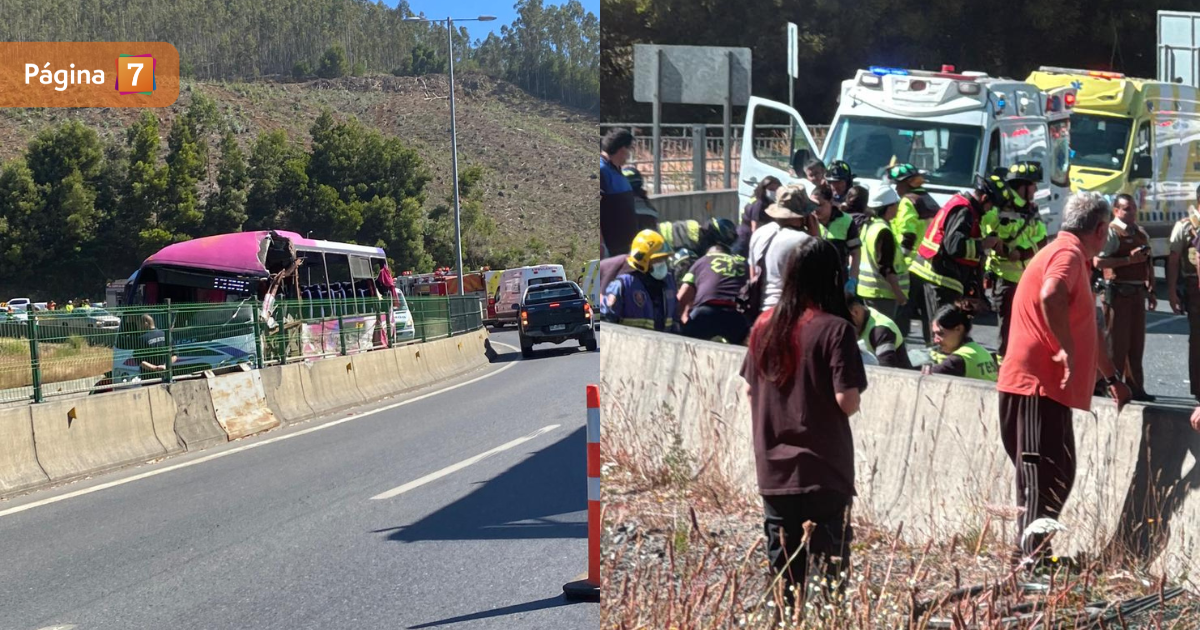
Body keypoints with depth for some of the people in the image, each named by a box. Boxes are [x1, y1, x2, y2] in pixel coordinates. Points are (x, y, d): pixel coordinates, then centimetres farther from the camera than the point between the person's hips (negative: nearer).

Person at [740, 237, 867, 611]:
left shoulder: (765, 325, 4)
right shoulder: (835, 329, -12)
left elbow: (749, 390, 12)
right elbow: (847, 401, -15)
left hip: (773, 469, 5)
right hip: (823, 471, -5)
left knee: (784, 574, 12)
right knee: (829, 570, 0)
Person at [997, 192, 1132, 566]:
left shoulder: (1076, 258, 23)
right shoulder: (1068, 254, -10)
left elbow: (1087, 327, 34)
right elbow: (1050, 297, -33)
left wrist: (1112, 378, 39)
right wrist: (1068, 350, -27)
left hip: (1048, 386, 10)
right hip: (1037, 384, -10)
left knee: (1056, 475, 13)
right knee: (1045, 476, -11)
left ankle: (1030, 551, 17)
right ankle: (1034, 557, -13)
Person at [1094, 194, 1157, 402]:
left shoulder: (1141, 233, 16)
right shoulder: (1111, 232, -9)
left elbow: (1148, 265, 23)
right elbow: (1098, 261, -21)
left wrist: (1151, 291, 18)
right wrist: (1129, 259, -22)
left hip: (1138, 292, 8)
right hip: (1118, 292, -8)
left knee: (1136, 342, 10)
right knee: (1117, 341, -5)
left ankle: (1135, 387, 16)